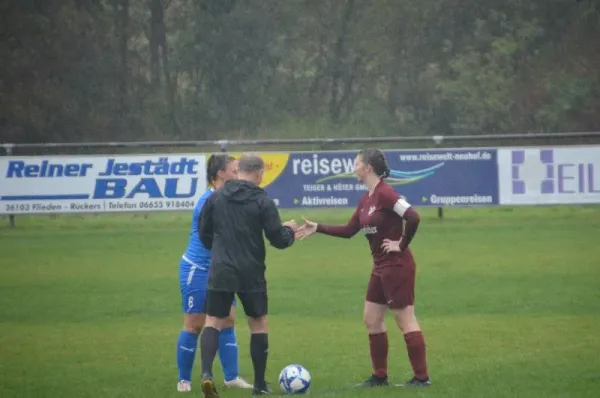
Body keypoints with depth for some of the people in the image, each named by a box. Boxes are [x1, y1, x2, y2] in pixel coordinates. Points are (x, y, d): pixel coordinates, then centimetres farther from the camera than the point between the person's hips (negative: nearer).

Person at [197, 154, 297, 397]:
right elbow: (278, 240, -5)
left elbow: (204, 234, 9)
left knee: (213, 322, 6)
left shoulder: (216, 198, 3)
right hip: (251, 275, -2)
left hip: (220, 272, 2)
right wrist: (290, 231, 17)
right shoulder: (263, 202, -7)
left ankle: (206, 373, -18)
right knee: (258, 323, 12)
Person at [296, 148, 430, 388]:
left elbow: (413, 218, -29)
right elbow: (349, 231, 17)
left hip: (396, 266, -10)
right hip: (381, 267, 10)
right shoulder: (366, 199, 10)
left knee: (406, 322, -5)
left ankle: (422, 377, 0)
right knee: (372, 320, 12)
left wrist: (401, 245, -18)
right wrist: (317, 228, 13)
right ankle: (380, 376, 21)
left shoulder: (384, 194, -18)